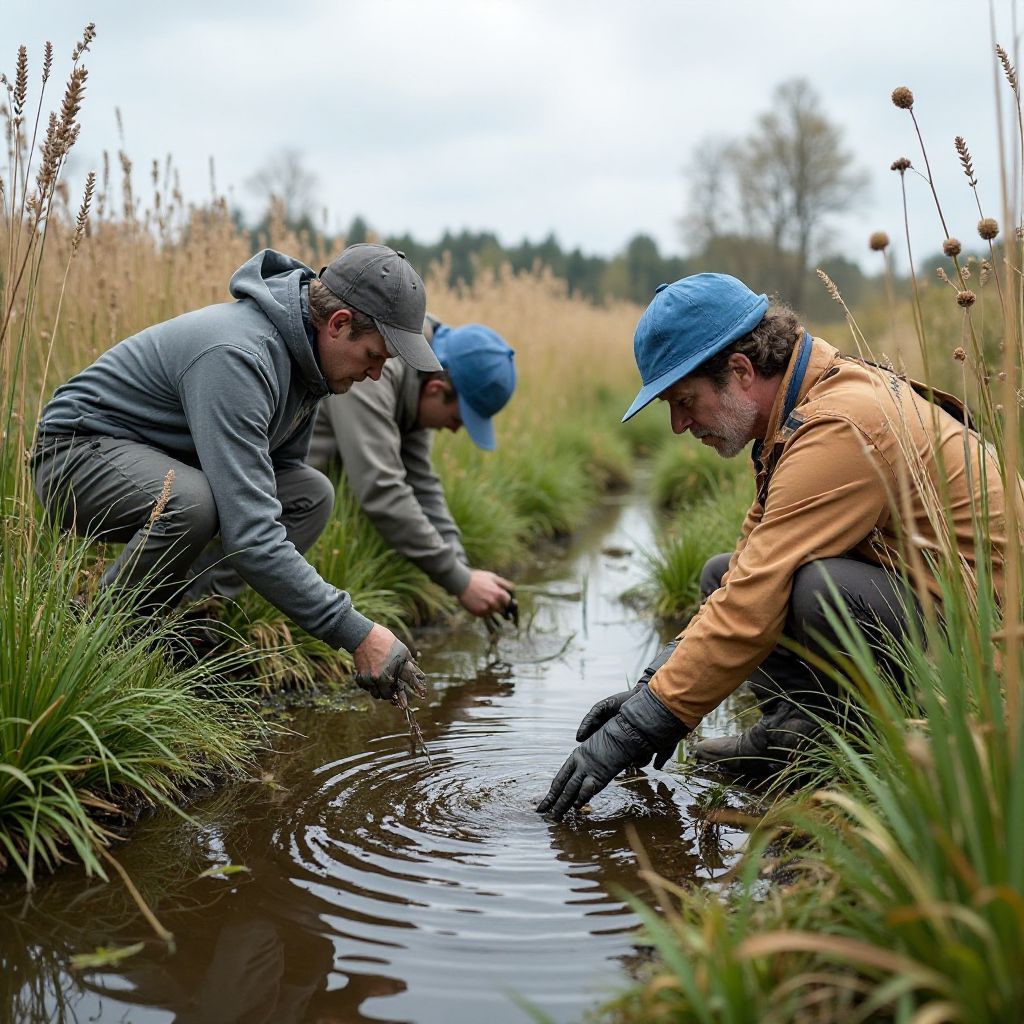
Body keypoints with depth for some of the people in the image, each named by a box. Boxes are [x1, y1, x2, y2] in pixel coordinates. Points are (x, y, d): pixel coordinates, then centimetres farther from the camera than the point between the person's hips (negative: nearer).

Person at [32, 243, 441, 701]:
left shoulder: (307, 352, -4)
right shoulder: (237, 355, -33)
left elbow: (281, 467, 10)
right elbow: (249, 535, -39)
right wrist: (357, 633, -37)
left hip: (166, 460, 9)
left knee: (311, 494, -5)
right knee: (191, 503, -38)